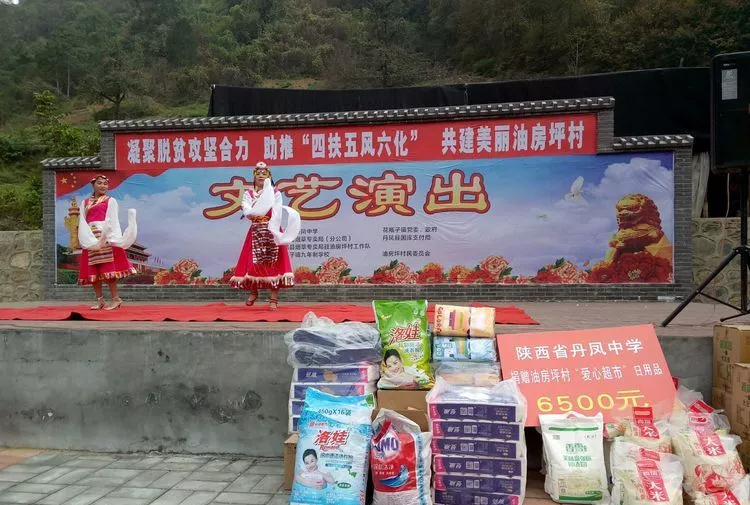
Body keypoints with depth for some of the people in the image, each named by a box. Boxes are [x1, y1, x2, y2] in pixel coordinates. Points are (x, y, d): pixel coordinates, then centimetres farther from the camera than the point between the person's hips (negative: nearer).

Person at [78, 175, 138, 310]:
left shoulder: (110, 201, 8)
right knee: (92, 271, 3)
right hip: (90, 240, 5)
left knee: (107, 270, -11)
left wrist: (115, 239, -18)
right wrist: (87, 239, -10)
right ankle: (100, 300, 10)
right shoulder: (85, 203, 19)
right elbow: (82, 222, 8)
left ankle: (116, 299, -7)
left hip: (106, 238, -5)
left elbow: (113, 221, -3)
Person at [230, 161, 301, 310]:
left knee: (273, 262, -6)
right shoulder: (248, 194, 9)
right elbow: (247, 212, -7)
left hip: (271, 231, -2)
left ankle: (274, 298, -3)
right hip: (255, 232, 2)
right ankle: (253, 292, 23)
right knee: (253, 262, 1)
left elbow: (277, 214, -9)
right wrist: (259, 209, -25)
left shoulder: (275, 193, 3)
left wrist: (273, 230, -23)